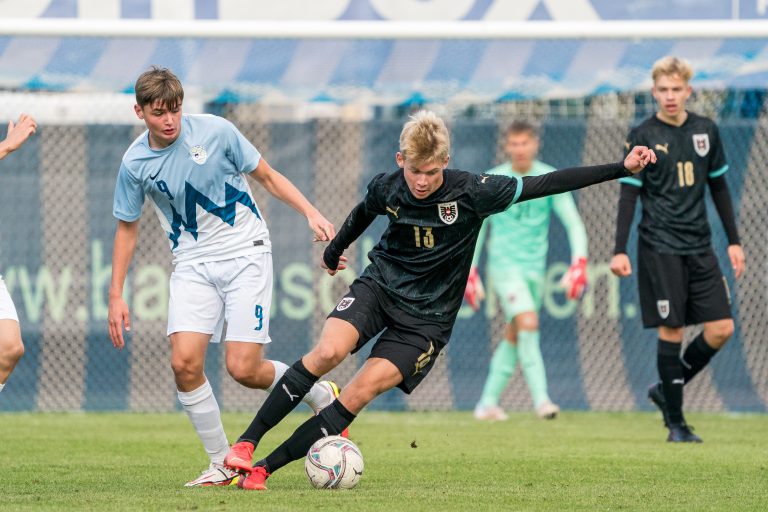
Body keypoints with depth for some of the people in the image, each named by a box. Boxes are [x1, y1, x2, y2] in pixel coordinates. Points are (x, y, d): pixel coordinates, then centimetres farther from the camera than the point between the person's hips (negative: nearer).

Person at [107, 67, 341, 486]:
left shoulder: (215, 131, -10)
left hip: (245, 253, -3)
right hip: (192, 265, 3)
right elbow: (127, 228, 9)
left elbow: (267, 177, 2)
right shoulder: (135, 163, -4)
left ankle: (321, 396, 17)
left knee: (243, 368, -13)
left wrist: (311, 213, -10)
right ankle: (221, 464, 0)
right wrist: (116, 297, 6)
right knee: (184, 362, -16)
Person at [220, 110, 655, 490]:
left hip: (426, 318, -2)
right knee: (328, 352, -25)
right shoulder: (387, 188, -8)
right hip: (380, 285, 2)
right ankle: (246, 443, -19)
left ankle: (266, 467, -13)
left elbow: (545, 184, -15)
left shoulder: (471, 192, -18)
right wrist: (335, 249, 34)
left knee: (359, 394, -16)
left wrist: (622, 168, -18)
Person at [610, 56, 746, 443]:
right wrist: (620, 251, -10)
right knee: (671, 330, -5)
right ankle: (676, 423, 4)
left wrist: (733, 241, 15)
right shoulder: (642, 137, -3)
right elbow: (628, 195, -3)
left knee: (721, 329, -2)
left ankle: (667, 390, 18)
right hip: (660, 248, -5)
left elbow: (719, 188, 17)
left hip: (700, 247, 5)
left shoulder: (706, 131, 9)